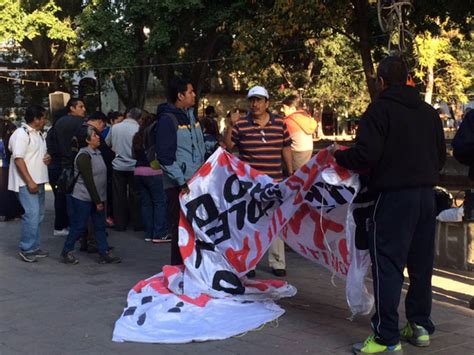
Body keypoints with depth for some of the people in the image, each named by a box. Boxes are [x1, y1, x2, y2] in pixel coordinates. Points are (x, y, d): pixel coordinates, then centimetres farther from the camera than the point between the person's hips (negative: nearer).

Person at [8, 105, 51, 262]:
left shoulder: (39, 134, 15)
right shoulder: (21, 134, -14)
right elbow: (18, 159, -19)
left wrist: (47, 158, 3)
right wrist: (29, 181, -23)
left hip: (39, 181, 10)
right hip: (27, 183, -10)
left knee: (38, 215, 12)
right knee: (32, 214, -14)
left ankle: (34, 247, 20)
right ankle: (26, 249, -5)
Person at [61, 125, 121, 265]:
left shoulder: (97, 153, 10)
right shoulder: (83, 156, -17)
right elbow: (88, 181, -19)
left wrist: (100, 199, 13)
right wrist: (97, 201, -18)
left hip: (96, 198, 9)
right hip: (83, 198, -8)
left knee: (100, 226, 8)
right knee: (79, 226, 0)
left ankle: (104, 254, 11)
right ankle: (66, 252, 15)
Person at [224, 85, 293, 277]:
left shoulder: (279, 123, 4)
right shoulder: (241, 124, -4)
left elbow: (286, 148, 11)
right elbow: (228, 145, -5)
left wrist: (291, 172, 10)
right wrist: (230, 125, -18)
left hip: (274, 181, 2)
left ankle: (277, 263, 18)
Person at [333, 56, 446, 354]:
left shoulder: (380, 109, -9)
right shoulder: (429, 112, 11)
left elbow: (365, 156, -17)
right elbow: (441, 157, 16)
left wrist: (338, 156, 2)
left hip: (394, 196, -7)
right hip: (427, 195, 7)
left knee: (388, 265, -4)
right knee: (422, 264, 14)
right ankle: (421, 326, 24)